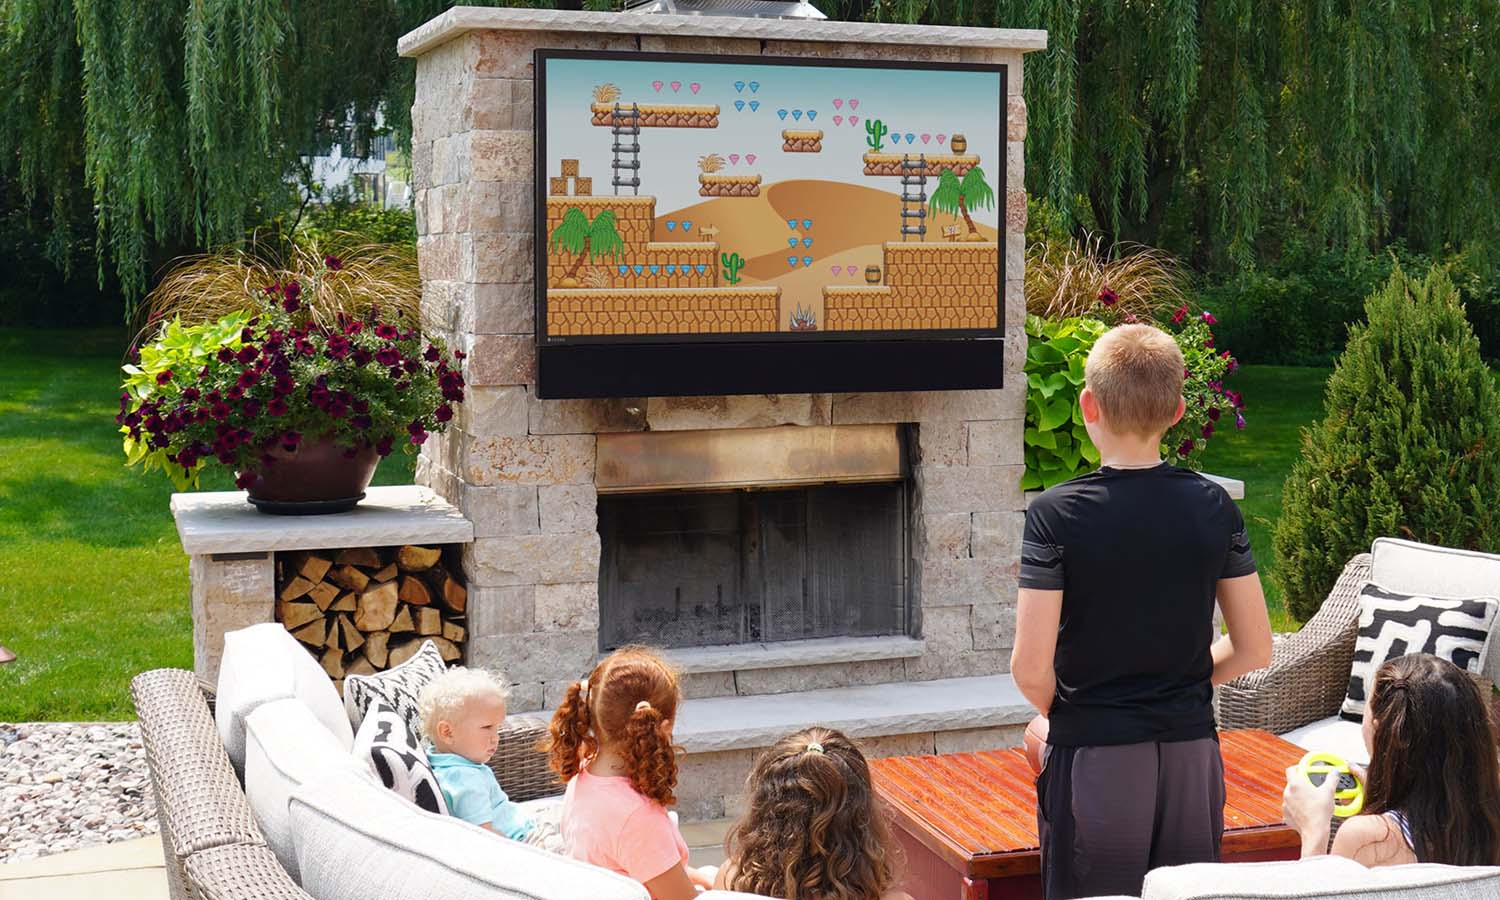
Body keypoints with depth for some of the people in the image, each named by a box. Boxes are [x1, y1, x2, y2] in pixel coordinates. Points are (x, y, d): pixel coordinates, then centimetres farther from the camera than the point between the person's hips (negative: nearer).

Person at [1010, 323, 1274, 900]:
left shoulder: (1056, 514, -12)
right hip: (1192, 752, 3)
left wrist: (1058, 712, 5)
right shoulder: (1213, 507, -2)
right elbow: (1254, 649, 3)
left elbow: (1031, 666, -16)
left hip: (1094, 755, -3)